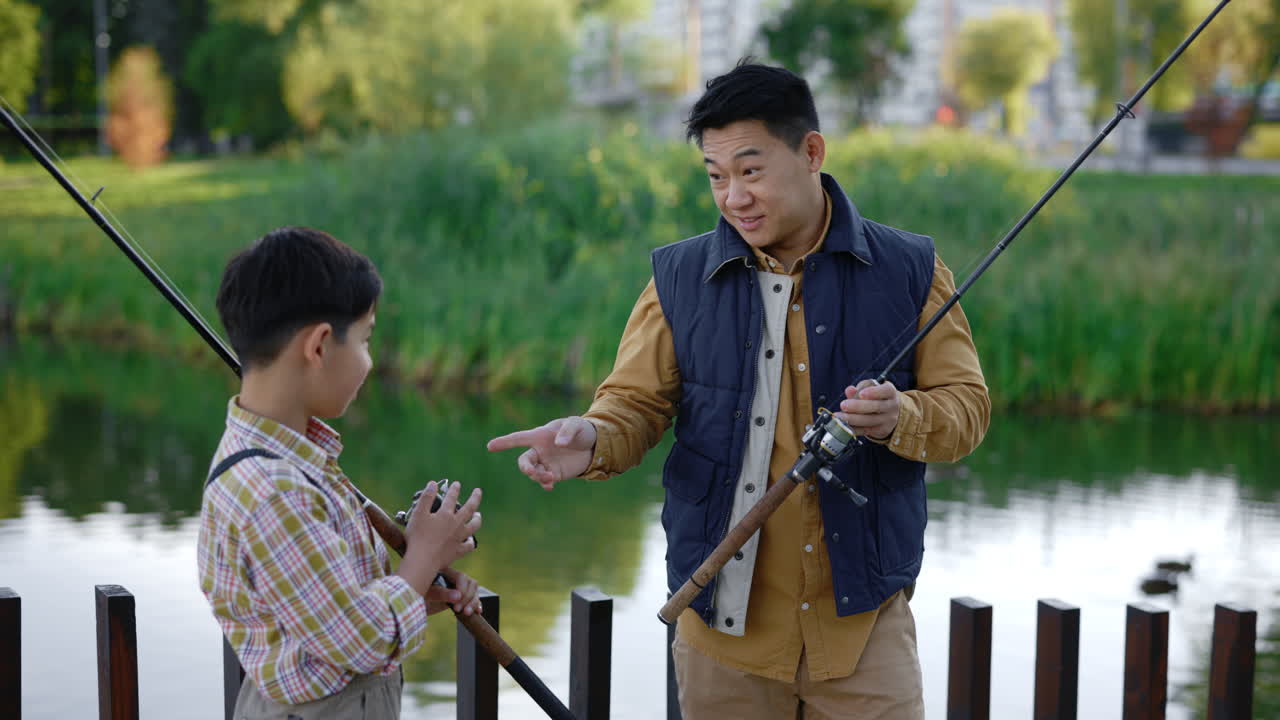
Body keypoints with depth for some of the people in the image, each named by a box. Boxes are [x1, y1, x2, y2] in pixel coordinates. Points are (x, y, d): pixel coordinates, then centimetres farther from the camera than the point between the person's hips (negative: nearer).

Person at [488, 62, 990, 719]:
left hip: (863, 616, 0)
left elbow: (966, 405, 2)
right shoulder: (680, 277, 3)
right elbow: (636, 401, 2)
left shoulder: (909, 271, 1)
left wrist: (901, 417, -20)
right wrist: (593, 441, -20)